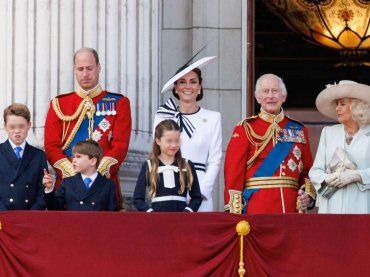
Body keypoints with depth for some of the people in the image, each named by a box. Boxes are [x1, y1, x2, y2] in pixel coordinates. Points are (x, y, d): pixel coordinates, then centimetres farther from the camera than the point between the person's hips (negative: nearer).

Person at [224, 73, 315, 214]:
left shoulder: (298, 130, 14)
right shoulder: (246, 129, 3)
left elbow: (307, 170, 18)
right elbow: (234, 170, -3)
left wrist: (308, 194, -1)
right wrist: (234, 212, -11)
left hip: (291, 207, 3)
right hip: (256, 209, -3)